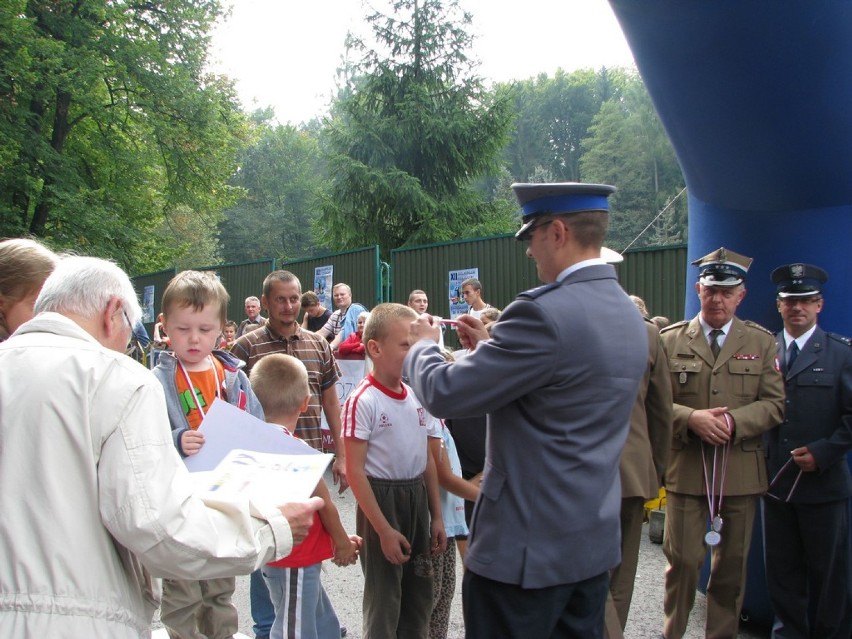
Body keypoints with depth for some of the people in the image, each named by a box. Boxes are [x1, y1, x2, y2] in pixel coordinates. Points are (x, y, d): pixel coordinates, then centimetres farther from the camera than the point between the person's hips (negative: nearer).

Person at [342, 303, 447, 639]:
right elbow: (356, 472, -17)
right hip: (381, 500, -6)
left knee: (420, 593, 16)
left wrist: (436, 516, 10)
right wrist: (383, 529, -17)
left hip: (417, 498, 6)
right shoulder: (362, 401, -16)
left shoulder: (417, 396, 3)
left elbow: (427, 459, 10)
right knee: (384, 598, 7)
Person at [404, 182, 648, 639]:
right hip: (594, 539, 9)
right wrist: (489, 347, 15)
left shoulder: (544, 311, -22)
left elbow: (444, 395, -19)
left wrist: (422, 344, 1)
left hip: (526, 543, -8)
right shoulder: (628, 315, 7)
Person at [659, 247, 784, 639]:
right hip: (686, 469, -1)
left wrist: (734, 422, -14)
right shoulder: (670, 340, 4)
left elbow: (774, 403, 2)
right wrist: (690, 418, -17)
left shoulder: (761, 342, 7)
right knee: (683, 559, 2)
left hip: (740, 472, 2)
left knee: (732, 564, 11)